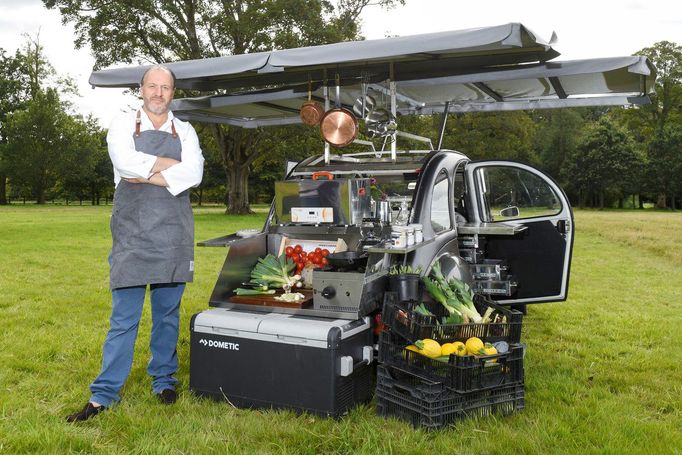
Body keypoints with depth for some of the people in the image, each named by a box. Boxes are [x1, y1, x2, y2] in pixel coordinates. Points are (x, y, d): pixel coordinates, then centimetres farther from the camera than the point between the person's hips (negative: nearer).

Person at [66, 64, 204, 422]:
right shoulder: (123, 125, 7)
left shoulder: (185, 132, 10)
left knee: (168, 313, 10)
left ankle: (164, 380, 24)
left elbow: (194, 174, -8)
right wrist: (170, 164, -7)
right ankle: (104, 394, 9)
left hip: (174, 235, 2)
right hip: (132, 235, -2)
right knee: (124, 316, -1)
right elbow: (126, 163, -15)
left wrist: (146, 175, -12)